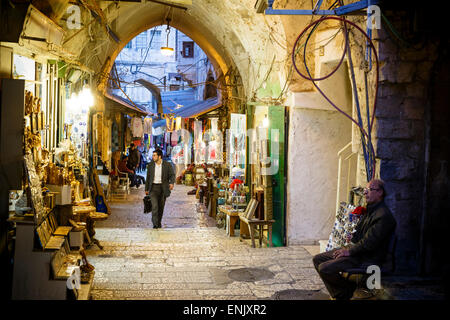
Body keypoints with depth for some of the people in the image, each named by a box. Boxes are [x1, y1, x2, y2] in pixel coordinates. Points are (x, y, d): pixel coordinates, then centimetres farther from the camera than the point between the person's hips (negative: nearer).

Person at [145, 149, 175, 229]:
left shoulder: (167, 165, -4)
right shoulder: (150, 165, 2)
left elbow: (172, 175, -5)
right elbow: (148, 177, 9)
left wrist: (171, 183, -26)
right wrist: (146, 189, 12)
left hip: (163, 188, 0)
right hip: (153, 187, 0)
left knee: (161, 207, 10)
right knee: (154, 206, -13)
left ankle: (159, 222, 28)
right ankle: (155, 224, -10)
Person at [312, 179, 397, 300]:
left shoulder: (383, 215, -19)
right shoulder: (370, 210, 15)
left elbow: (369, 243, -23)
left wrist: (349, 251, -15)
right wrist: (347, 248, 5)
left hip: (367, 258, -10)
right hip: (355, 250, 10)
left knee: (324, 268, -23)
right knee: (317, 259, 6)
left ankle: (347, 291, 2)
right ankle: (338, 295, 9)